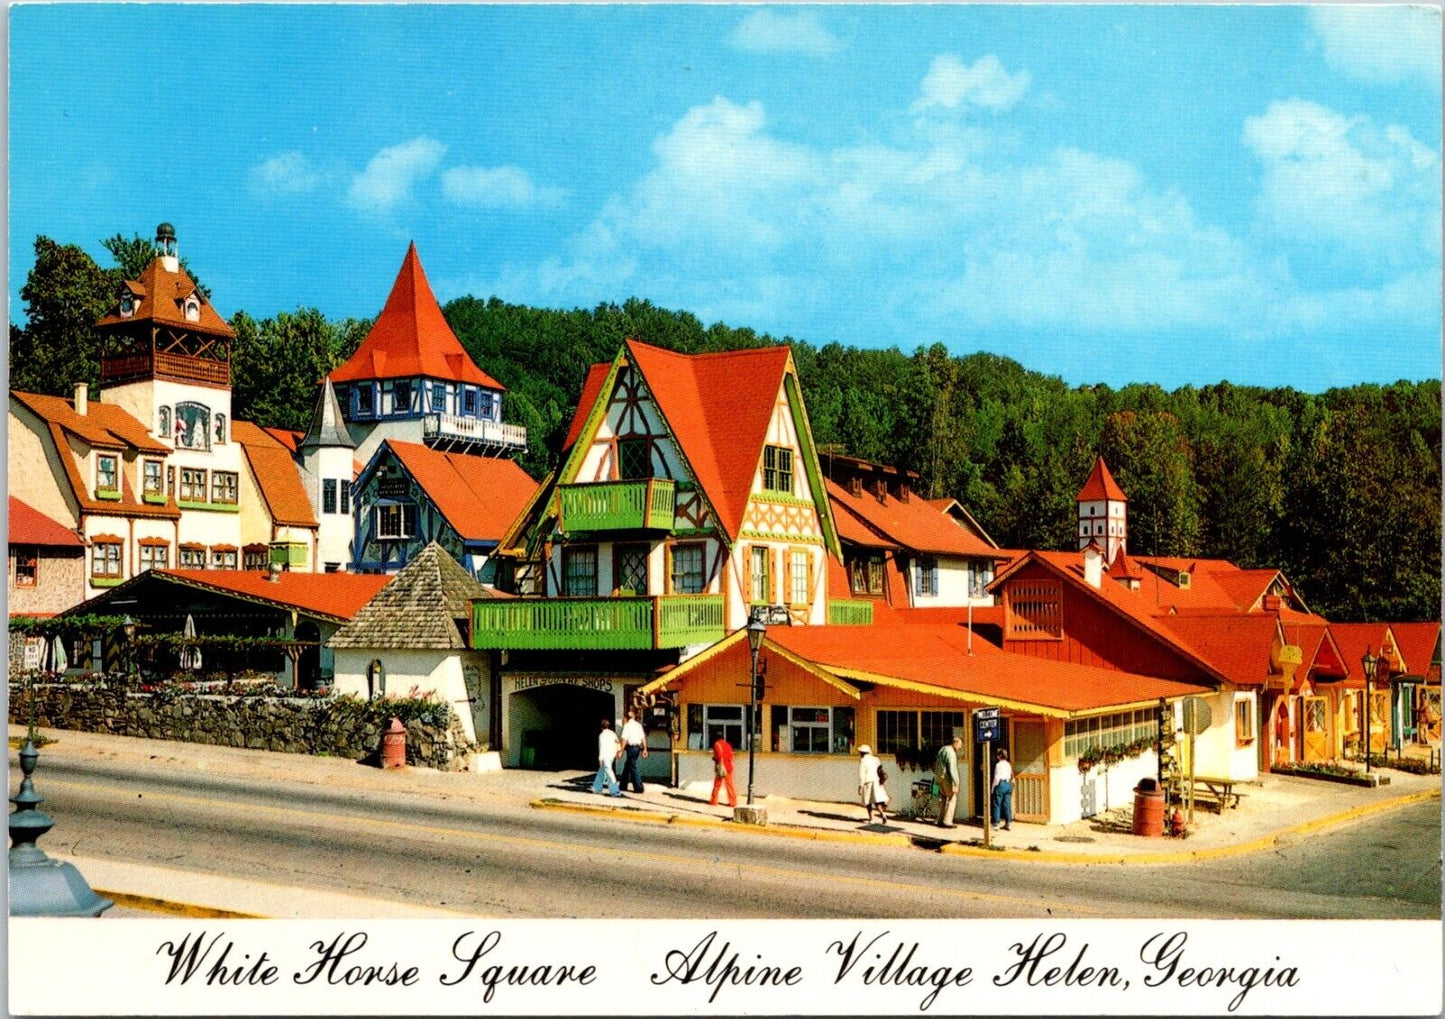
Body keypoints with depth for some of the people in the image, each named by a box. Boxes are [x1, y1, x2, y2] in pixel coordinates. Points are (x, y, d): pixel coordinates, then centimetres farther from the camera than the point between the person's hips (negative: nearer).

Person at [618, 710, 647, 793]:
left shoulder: (627, 725, -10)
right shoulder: (639, 725, 10)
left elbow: (624, 739, -16)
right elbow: (643, 738, 9)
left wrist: (621, 750, -15)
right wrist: (644, 749, 14)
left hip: (631, 747, -8)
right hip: (638, 747, 8)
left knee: (633, 768, -3)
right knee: (627, 765, 20)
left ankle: (638, 788, -4)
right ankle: (623, 785, 28)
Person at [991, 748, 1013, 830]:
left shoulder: (998, 765, -10)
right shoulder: (1009, 765, 11)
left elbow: (996, 777, -12)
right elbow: (1011, 776, 13)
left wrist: (993, 787, -6)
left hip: (1001, 784, -6)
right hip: (1008, 784, 6)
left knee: (997, 805, 0)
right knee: (1007, 804, 8)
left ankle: (996, 823, -1)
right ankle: (1008, 823, 8)